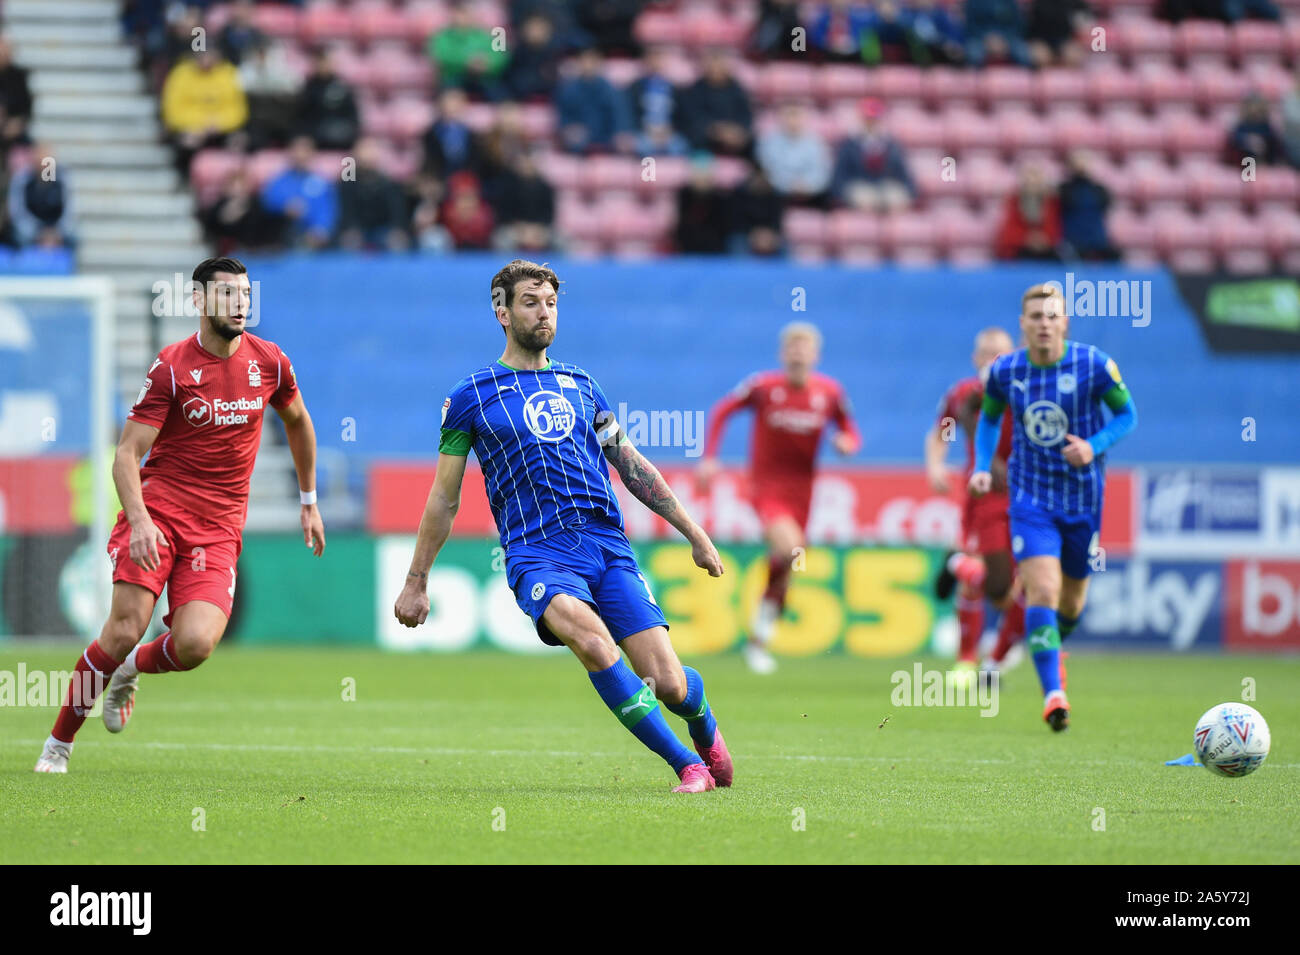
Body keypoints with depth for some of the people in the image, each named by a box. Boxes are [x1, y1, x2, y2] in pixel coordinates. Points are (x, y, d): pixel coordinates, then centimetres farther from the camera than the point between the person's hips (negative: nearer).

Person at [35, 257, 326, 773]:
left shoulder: (269, 361, 5)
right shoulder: (172, 367, -6)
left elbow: (297, 421, 26)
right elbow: (127, 454, -9)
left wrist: (309, 503, 28)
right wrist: (140, 520, -25)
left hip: (220, 528, 3)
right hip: (159, 511, -3)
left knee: (196, 644, -19)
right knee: (125, 629, -17)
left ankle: (130, 671, 17)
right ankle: (58, 744, 0)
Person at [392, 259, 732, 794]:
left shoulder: (580, 385, 18)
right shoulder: (470, 397, 8)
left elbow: (632, 467, 24)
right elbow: (444, 498, 13)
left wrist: (695, 535, 21)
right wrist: (416, 583, 12)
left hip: (609, 547, 3)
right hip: (537, 553, -3)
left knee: (670, 685, -9)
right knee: (588, 634, -35)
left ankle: (705, 727, 30)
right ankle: (688, 765, -27)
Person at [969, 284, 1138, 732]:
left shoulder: (1094, 365, -11)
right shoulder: (1004, 371, -4)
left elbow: (1126, 414, 0)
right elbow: (989, 418, 16)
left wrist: (1094, 446, -18)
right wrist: (982, 466, 1)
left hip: (1083, 497, 1)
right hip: (1031, 494, 0)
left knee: (1071, 602, 13)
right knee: (1043, 589, -19)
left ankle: (1052, 649, 47)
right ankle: (1053, 693, -21)